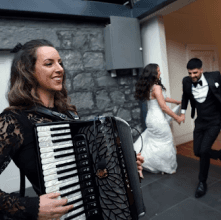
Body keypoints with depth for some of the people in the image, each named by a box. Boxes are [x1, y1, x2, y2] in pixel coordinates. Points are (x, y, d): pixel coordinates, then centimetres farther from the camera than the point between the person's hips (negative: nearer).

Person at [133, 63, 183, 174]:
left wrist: (177, 101, 29)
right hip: (158, 119, -8)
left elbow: (162, 98, 19)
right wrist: (177, 118, -9)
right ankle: (168, 168, 23)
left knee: (152, 141, 21)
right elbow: (164, 107, -20)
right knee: (165, 142, 8)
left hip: (151, 118, 8)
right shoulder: (156, 87, -20)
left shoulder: (148, 86, 8)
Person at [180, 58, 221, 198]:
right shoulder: (186, 81, -7)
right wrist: (183, 112, 13)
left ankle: (202, 183, 8)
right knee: (197, 152, 6)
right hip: (200, 122, 4)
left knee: (204, 150, -14)